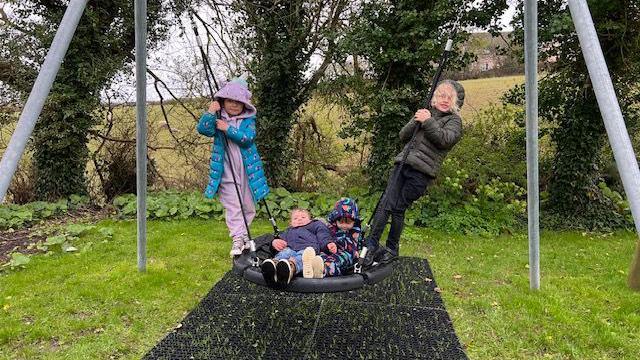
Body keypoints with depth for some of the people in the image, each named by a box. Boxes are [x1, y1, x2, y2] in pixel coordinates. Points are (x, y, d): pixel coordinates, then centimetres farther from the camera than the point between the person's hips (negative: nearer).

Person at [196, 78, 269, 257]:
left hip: (248, 171, 2)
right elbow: (203, 129, -13)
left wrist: (228, 129, -20)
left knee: (248, 207, 12)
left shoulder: (249, 120, 3)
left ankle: (244, 235, 31)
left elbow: (248, 138, -14)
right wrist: (210, 112, -23)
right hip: (227, 173, -1)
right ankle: (237, 240, 0)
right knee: (233, 207, -3)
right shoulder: (218, 119, 4)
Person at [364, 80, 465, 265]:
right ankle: (372, 244, -7)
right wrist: (415, 122, -1)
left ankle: (392, 249, 11)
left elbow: (445, 140, -11)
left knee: (398, 208, -5)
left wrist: (428, 122, -15)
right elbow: (403, 136, 15)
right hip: (403, 163, 4)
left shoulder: (454, 120, 10)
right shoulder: (426, 113, 23)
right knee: (386, 203, -9)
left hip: (422, 171, -4)